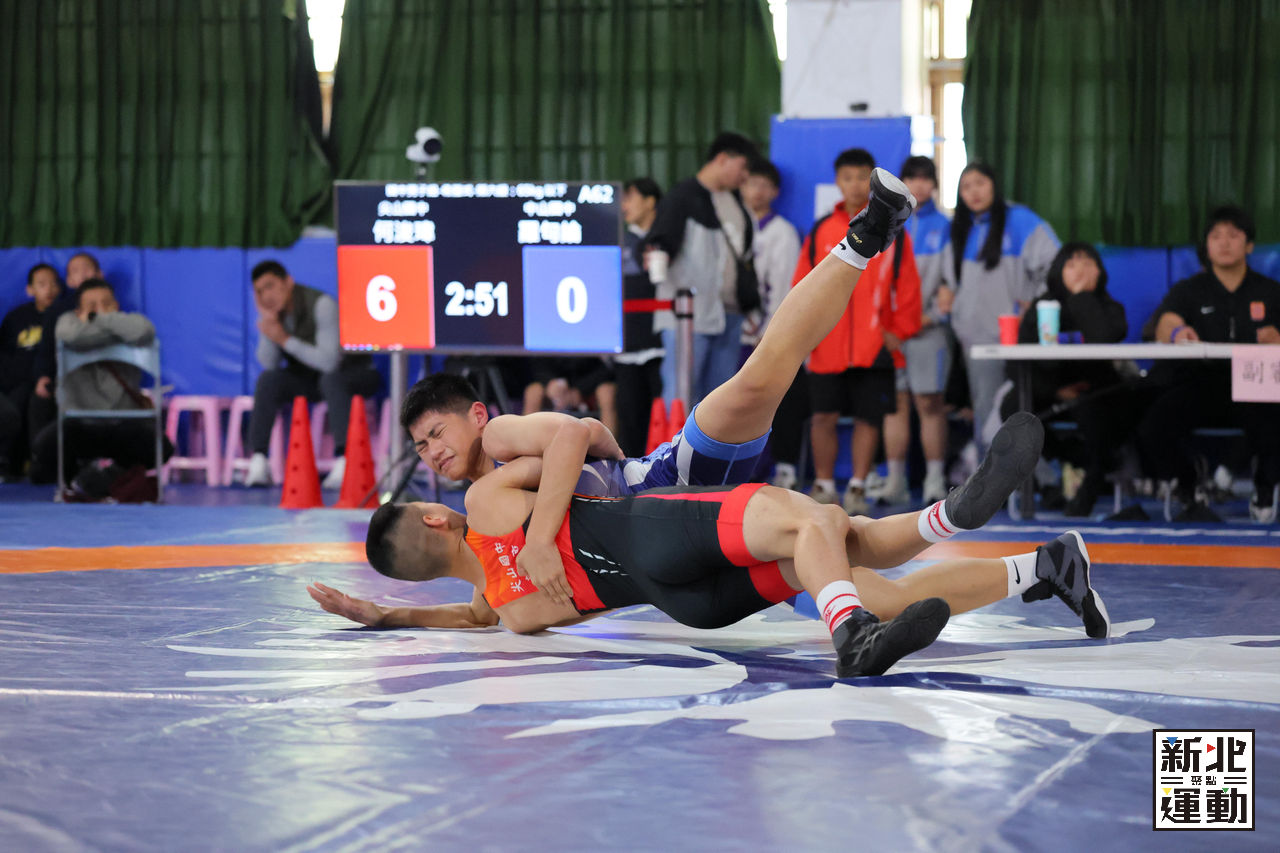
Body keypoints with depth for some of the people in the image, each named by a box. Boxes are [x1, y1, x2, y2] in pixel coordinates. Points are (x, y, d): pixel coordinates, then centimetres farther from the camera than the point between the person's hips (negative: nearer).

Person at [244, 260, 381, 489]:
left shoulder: (322, 305, -26)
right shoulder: (272, 310, -6)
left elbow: (329, 362, -33)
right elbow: (269, 364, -12)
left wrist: (285, 339, -29)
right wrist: (268, 323, -25)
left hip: (351, 374, -5)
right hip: (308, 379, 5)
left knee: (331, 379, -37)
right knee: (268, 379, -20)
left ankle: (344, 460, -48)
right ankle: (258, 461, -23)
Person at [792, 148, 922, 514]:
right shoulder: (821, 231, 6)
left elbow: (907, 287, 5)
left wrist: (898, 331, -1)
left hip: (874, 346, -1)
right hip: (827, 345, 1)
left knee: (868, 418, 1)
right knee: (824, 416, 0)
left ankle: (857, 488, 12)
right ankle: (824, 486, 13)